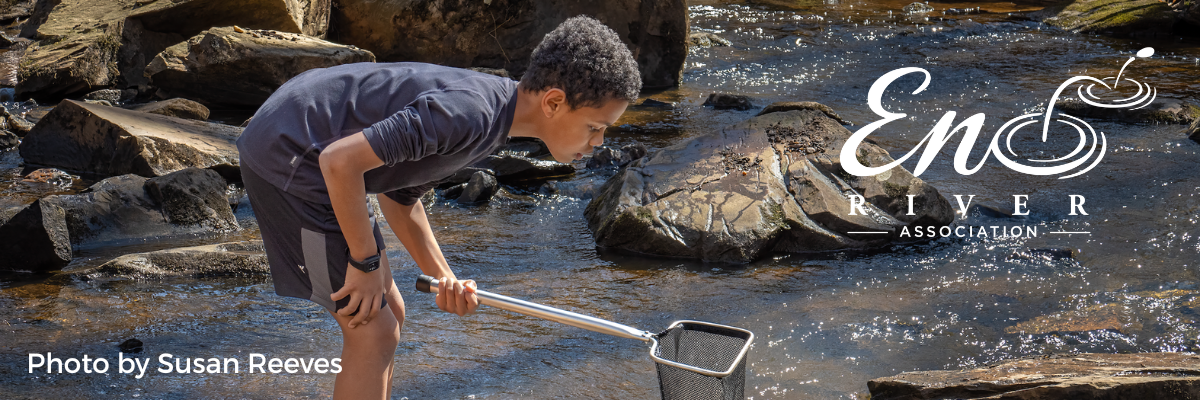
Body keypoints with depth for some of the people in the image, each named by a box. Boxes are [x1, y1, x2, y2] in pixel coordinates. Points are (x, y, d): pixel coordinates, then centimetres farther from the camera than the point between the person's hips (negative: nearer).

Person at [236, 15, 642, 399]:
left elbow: (400, 191, 16)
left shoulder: (487, 108, 5)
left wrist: (442, 276, 3)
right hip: (288, 157, -10)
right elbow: (340, 161, -29)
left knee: (388, 314, 15)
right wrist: (365, 263, -16)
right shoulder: (468, 113, -26)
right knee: (374, 332, -7)